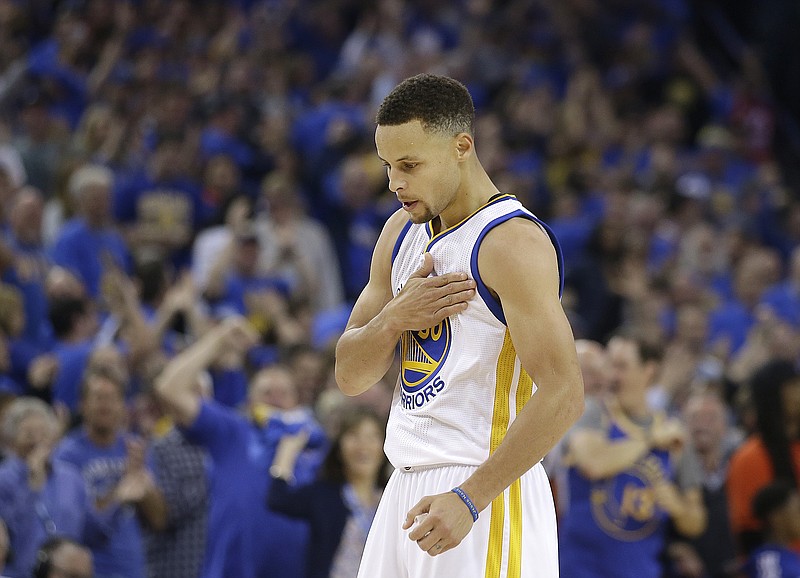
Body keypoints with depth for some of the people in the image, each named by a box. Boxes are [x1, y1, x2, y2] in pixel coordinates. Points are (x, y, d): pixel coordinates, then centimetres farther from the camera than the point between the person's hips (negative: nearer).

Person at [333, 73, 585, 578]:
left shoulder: (512, 242, -14)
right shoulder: (402, 231, 12)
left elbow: (563, 395, -21)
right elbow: (351, 377, 13)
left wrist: (470, 498, -24)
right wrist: (396, 317, -8)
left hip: (486, 497, -8)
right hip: (407, 490, 8)